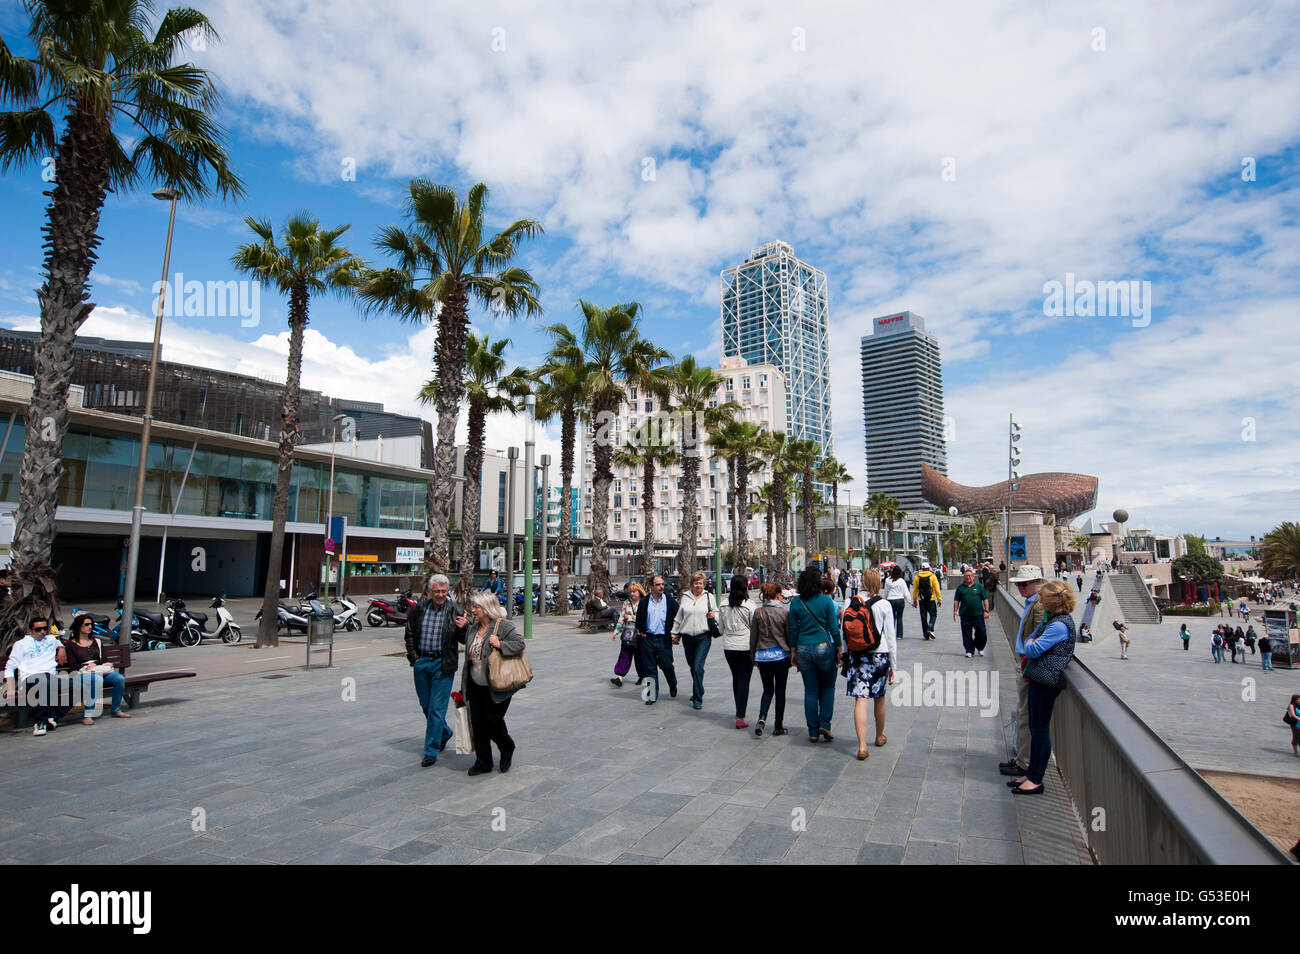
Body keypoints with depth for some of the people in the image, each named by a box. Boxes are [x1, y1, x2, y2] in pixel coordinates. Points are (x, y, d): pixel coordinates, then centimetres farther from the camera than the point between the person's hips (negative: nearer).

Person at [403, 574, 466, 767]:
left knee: (437, 708, -3)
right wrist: (413, 656, 6)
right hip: (421, 662, 4)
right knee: (425, 705, 16)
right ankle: (444, 733, 40)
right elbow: (409, 633, 14)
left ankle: (431, 752, 7)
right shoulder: (419, 608, 1)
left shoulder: (455, 611, -7)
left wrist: (463, 629, -23)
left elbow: (464, 639, -1)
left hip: (443, 664, -4)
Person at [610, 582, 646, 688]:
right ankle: (619, 677, -9)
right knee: (624, 655, -4)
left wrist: (630, 617, -8)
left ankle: (642, 676, 24)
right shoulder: (627, 603, 11)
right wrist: (616, 630, 5)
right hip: (627, 634, 3)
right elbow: (621, 617, 10)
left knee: (639, 656, 6)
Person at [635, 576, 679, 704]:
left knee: (667, 665, 1)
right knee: (650, 668, 5)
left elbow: (677, 617, 4)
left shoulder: (670, 601, 1)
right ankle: (652, 695, 15)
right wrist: (641, 631, 2)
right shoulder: (644, 602, 4)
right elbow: (639, 619, 12)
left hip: (664, 639, -2)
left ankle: (673, 686, 31)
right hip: (648, 639, 2)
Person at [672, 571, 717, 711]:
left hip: (703, 637, -3)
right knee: (692, 666, 12)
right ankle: (698, 692, 31)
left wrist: (714, 615, -10)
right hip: (687, 637, 3)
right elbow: (679, 617, 15)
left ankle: (697, 698, -7)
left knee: (698, 667, -13)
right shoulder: (685, 597, 9)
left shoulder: (709, 597, 4)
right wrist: (675, 633, 16)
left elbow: (716, 612, 14)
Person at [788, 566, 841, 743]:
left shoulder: (796, 602, -2)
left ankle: (813, 732, 13)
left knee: (810, 690, 10)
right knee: (827, 688, 16)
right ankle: (824, 724, 5)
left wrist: (793, 652, 11)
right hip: (824, 648, -2)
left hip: (803, 649, 2)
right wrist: (839, 650, 5)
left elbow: (793, 629, 2)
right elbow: (834, 628, -5)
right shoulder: (826, 601, -8)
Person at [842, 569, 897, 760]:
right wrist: (893, 665, 3)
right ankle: (880, 736, 38)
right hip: (879, 656, -1)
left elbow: (844, 636, 4)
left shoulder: (849, 605, -1)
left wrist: (847, 657, 15)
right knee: (879, 698, 18)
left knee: (860, 700, -1)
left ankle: (862, 746, -8)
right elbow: (890, 638, -4)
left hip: (855, 657, 1)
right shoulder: (884, 605, -7)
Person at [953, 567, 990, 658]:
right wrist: (955, 611, 0)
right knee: (967, 634, 2)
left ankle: (980, 648, 26)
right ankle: (969, 651, 13)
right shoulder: (960, 587, 7)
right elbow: (956, 601, 8)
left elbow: (985, 599, 6)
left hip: (978, 614, 0)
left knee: (981, 632, 2)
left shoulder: (979, 586, 6)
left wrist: (986, 611, -1)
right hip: (965, 615, 0)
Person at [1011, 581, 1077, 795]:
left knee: (1041, 730, 0)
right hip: (1039, 679, 10)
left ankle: (1036, 780, 10)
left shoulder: (1059, 625, -20)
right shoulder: (1051, 619, 12)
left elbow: (1033, 650, -21)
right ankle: (1031, 774, 26)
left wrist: (1029, 642, -1)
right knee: (1035, 728, 16)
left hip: (1046, 681, -10)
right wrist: (1030, 643, -3)